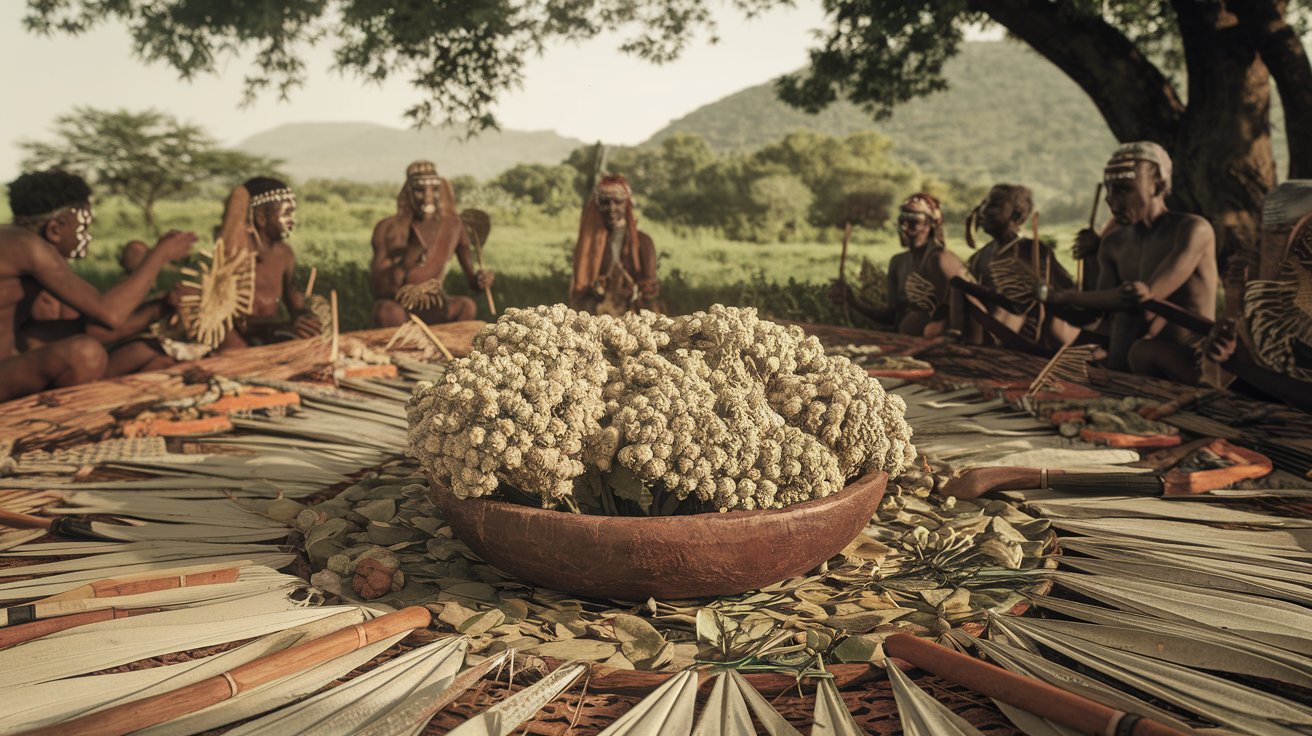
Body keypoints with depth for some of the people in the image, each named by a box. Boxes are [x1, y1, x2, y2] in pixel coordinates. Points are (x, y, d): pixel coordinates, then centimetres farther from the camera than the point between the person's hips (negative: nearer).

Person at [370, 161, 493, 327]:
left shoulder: (453, 226, -5)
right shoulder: (388, 229, -12)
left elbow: (471, 281, -3)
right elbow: (380, 288, -16)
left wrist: (479, 281, -28)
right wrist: (407, 261, -31)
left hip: (433, 307, 4)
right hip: (397, 304, -4)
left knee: (466, 306, -23)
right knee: (389, 314, -35)